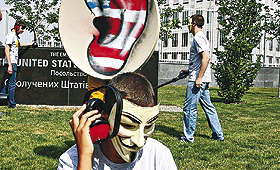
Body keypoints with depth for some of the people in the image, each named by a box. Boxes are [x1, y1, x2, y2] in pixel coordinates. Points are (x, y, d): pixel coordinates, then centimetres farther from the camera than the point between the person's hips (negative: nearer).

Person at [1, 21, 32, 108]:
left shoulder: (15, 36, 19)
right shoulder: (11, 35, -11)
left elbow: (19, 44, 43)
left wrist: (29, 44, 57)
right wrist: (10, 65, -24)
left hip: (14, 62, 10)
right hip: (11, 63, -10)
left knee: (11, 82, 13)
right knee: (12, 83, -5)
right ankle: (12, 104, 0)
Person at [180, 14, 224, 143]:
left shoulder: (198, 38, -13)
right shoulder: (201, 37, 19)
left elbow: (206, 57, -24)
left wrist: (199, 78, -24)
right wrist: (189, 70, 28)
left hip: (197, 80, -10)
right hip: (203, 79, 10)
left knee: (190, 108, -2)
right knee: (208, 106, 12)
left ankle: (188, 136, 5)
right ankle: (218, 134, 16)